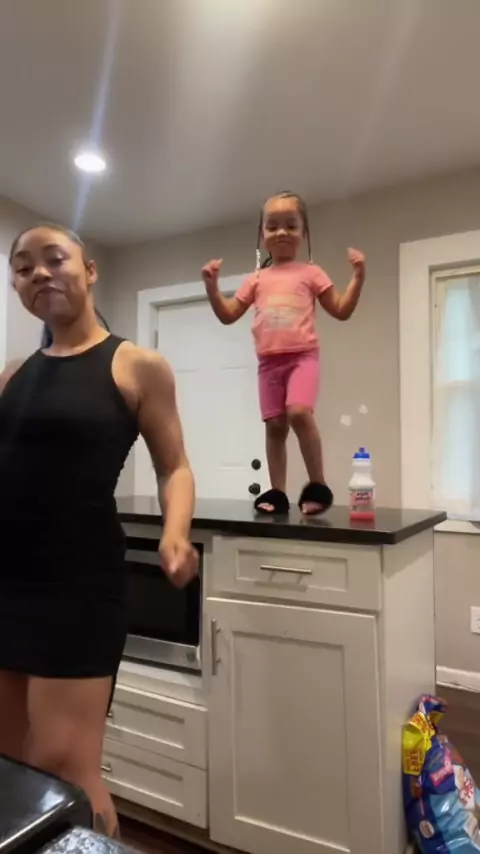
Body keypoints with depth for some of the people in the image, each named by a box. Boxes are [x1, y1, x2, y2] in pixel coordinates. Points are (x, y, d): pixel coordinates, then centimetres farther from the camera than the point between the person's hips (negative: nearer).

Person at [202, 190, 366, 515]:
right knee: (275, 425, 3)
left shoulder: (310, 273, 8)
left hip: (303, 356, -3)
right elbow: (228, 315, 16)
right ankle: (277, 492, 11)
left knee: (299, 412, -25)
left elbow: (342, 310, 6)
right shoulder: (257, 279, 15)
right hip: (269, 361, 4)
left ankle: (318, 486, -12)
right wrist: (212, 285, 4)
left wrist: (358, 276, -5)